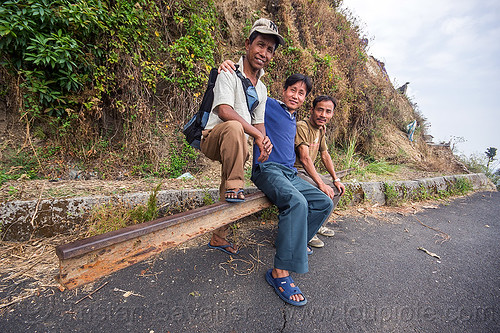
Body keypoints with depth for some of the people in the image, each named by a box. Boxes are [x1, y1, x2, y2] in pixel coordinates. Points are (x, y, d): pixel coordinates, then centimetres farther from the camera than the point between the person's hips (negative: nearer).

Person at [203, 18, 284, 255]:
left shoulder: (262, 89, 15)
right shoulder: (229, 73, -8)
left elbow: (259, 122, 16)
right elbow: (223, 111, -24)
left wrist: (264, 143, -7)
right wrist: (257, 134, -27)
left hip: (235, 144, 7)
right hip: (212, 137, -7)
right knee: (234, 127, -39)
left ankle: (218, 238, 28)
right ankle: (234, 187, -28)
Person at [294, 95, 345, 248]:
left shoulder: (321, 129, 10)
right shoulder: (301, 126, -19)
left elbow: (325, 155, 17)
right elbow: (304, 158, -28)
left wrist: (336, 179, 11)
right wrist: (321, 184, -32)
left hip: (309, 172, 10)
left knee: (337, 189, 9)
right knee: (324, 192, -26)